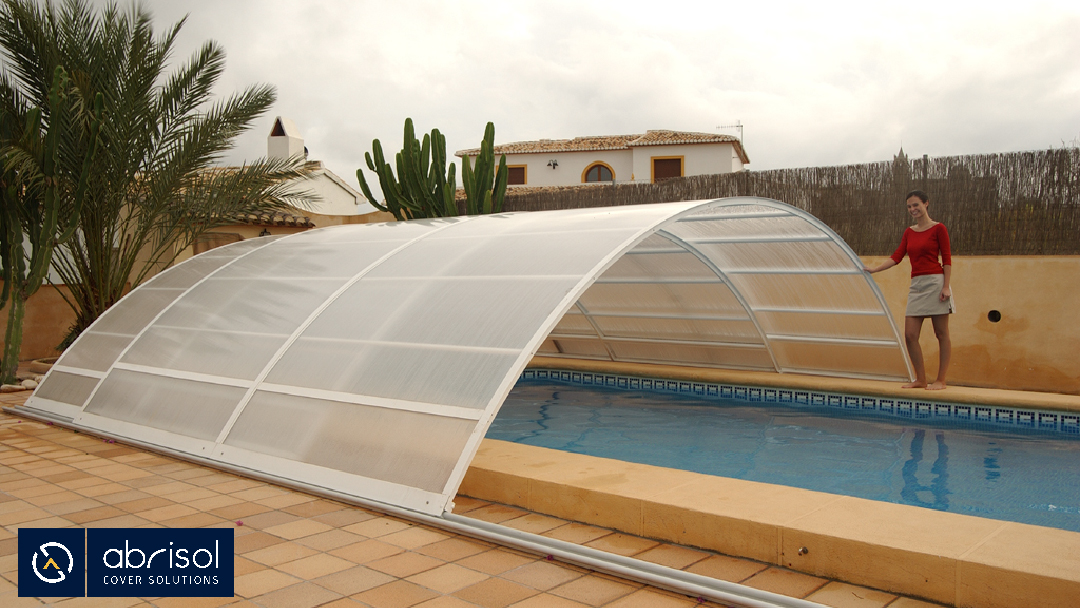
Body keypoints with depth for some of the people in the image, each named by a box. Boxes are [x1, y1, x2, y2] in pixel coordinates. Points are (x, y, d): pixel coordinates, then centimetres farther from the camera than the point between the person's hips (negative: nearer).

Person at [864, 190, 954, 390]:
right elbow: (897, 257, 11)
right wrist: (874, 269, 3)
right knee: (910, 335, 0)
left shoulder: (938, 228, -1)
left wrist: (946, 286, -12)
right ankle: (921, 379, 7)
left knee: (941, 334, 0)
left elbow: (947, 259, -4)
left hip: (935, 283, -6)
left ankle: (941, 380, 5)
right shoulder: (909, 232, 15)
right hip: (916, 285, 6)